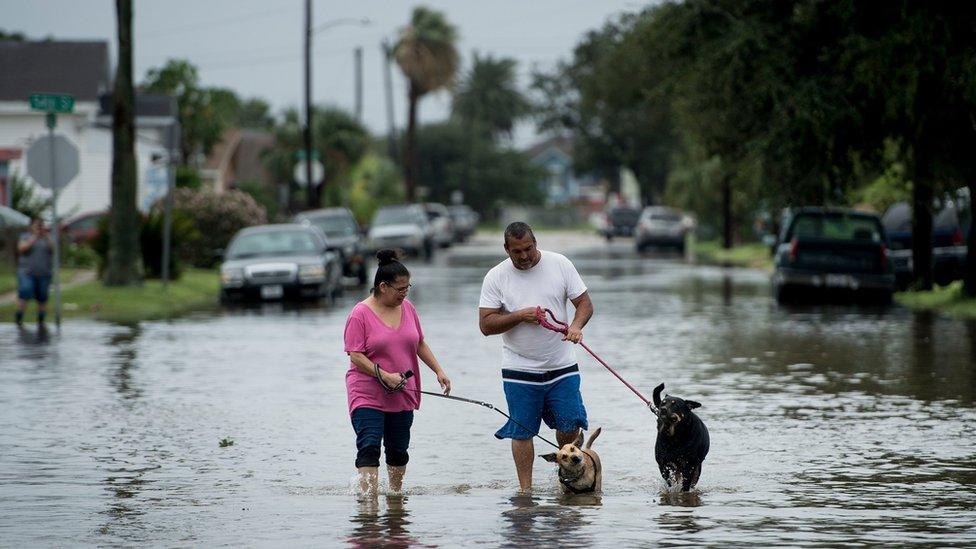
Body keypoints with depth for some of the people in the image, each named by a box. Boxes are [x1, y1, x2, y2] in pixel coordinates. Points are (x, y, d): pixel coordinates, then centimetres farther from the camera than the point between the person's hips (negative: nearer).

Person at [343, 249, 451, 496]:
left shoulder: (407, 308, 8)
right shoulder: (360, 314, -11)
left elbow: (420, 344, 19)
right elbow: (356, 356, -15)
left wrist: (438, 370, 11)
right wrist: (384, 376, -24)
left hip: (402, 395, 6)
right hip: (368, 395, -6)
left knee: (398, 451, 13)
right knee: (369, 448, -17)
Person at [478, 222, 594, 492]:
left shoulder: (560, 264, -1)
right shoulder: (496, 277, -3)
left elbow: (585, 303, 1)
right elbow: (486, 324, -6)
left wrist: (576, 325, -19)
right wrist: (520, 316, -19)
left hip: (562, 366, 1)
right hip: (520, 369, -1)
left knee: (570, 425, 0)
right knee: (522, 431, 0)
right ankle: (525, 489, 8)